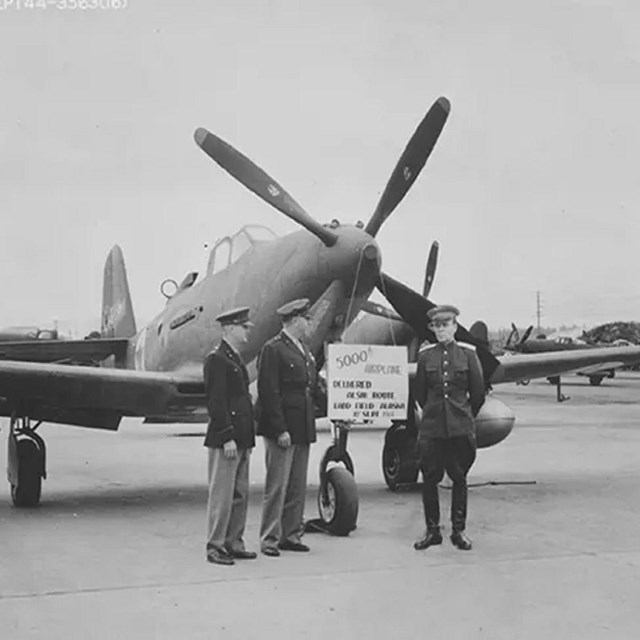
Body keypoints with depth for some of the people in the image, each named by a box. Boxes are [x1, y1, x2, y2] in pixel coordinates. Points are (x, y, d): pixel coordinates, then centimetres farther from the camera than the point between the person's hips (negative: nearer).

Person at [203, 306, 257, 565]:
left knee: (241, 493, 13)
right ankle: (214, 546, 5)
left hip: (241, 439, 9)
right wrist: (227, 438, -20)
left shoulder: (237, 359, 17)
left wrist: (248, 438, 17)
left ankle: (233, 542, 21)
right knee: (222, 493, -3)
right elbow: (215, 403, -17)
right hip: (224, 440, -9)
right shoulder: (216, 360, -12)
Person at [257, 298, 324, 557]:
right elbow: (268, 393, -15)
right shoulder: (272, 350, -10)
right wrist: (280, 430, -19)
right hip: (280, 430, -8)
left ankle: (291, 535, 21)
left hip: (303, 428, 8)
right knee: (277, 486, -2)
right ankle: (269, 538, 7)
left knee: (298, 486, 12)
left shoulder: (304, 350, 17)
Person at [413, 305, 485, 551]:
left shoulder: (467, 353, 1)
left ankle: (458, 530, 14)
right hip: (431, 427, 1)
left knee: (459, 478, 4)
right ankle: (432, 530, 12)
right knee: (429, 478, 1)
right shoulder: (426, 355, 4)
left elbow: (478, 392, 7)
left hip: (460, 428, -1)